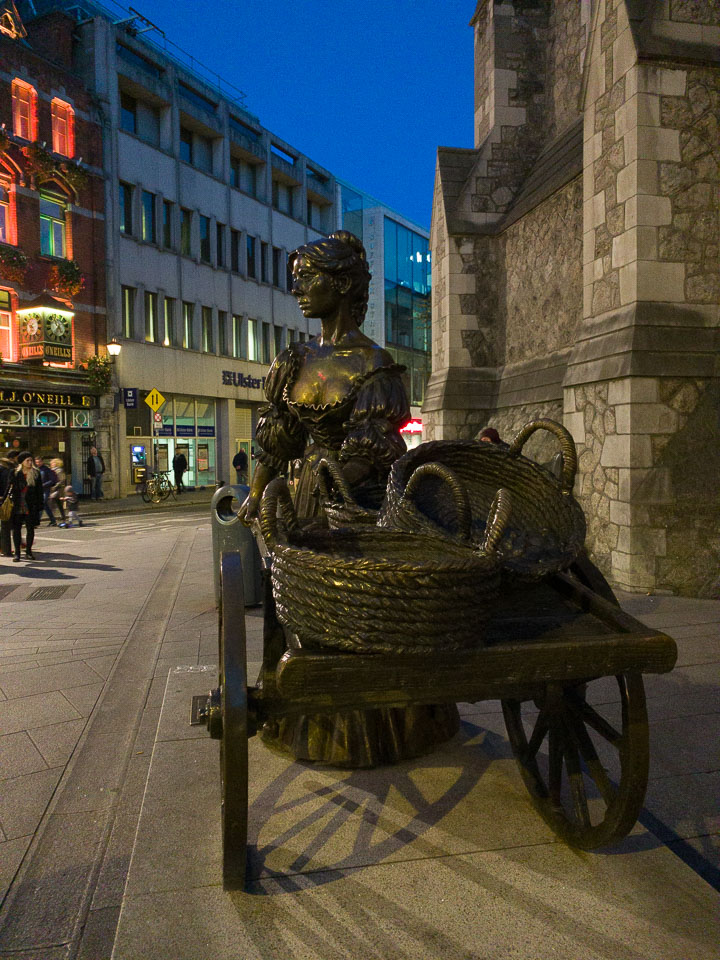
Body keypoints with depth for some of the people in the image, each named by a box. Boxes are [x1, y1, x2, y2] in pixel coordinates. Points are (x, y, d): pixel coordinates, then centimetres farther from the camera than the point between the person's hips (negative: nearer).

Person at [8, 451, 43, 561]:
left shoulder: (36, 474, 4)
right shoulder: (15, 474, 3)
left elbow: (39, 491, 5)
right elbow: (10, 489, 6)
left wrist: (40, 505, 0)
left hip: (31, 507, 0)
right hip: (17, 506, 0)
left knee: (30, 528, 5)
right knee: (16, 528, 1)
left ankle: (28, 552, 16)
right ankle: (17, 553, 8)